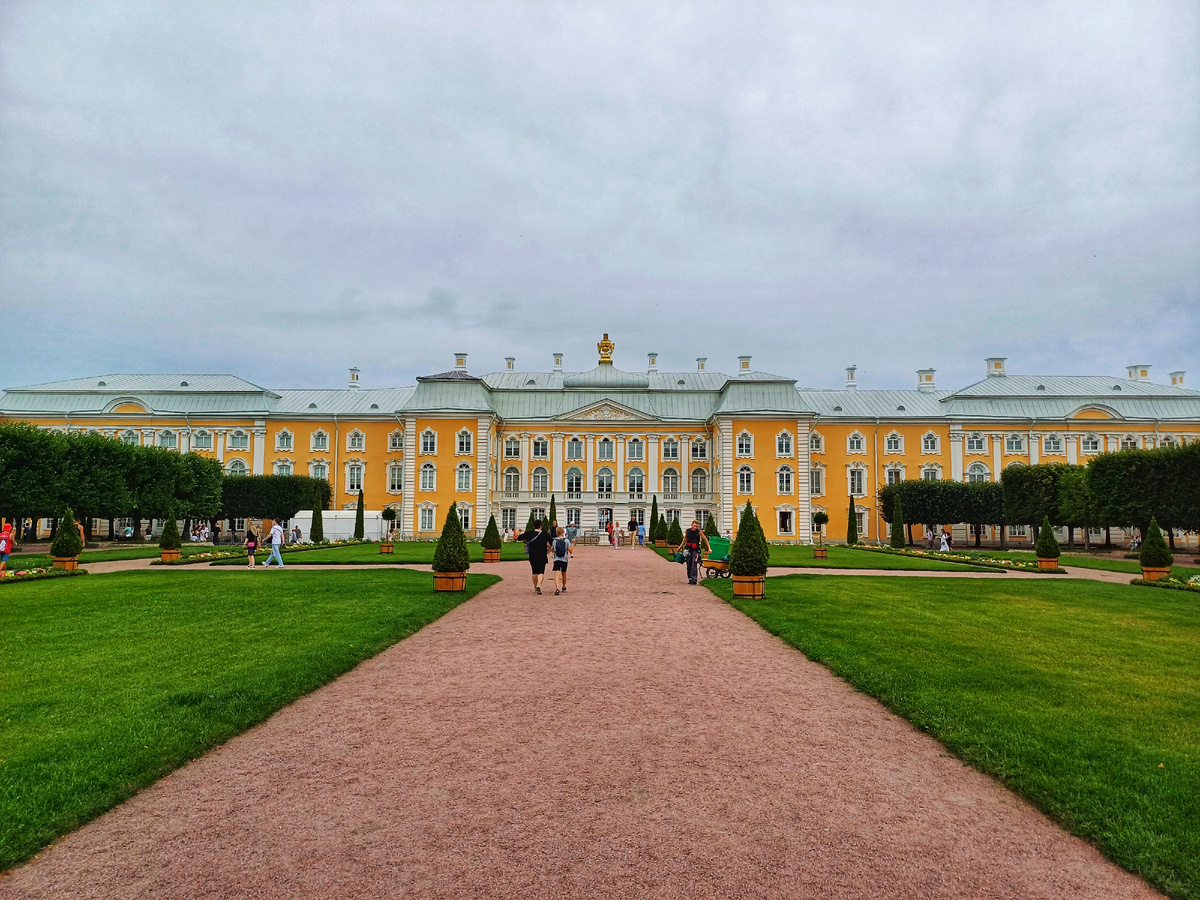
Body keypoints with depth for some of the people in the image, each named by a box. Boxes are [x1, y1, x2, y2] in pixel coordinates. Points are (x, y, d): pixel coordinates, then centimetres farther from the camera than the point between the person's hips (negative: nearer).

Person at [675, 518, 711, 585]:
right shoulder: (687, 531, 3)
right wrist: (680, 547, 21)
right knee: (689, 564, 5)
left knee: (694, 563, -16)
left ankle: (694, 579, -17)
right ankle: (690, 579, 14)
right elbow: (685, 539, 18)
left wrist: (709, 548, -4)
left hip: (696, 550, -3)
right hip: (688, 549, 4)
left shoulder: (699, 532, -6)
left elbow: (705, 539, 0)